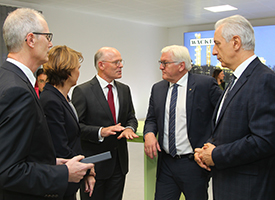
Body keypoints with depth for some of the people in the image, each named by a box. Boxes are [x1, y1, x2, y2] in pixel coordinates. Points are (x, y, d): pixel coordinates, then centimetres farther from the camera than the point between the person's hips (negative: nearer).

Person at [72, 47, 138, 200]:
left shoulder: (124, 89, 9)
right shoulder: (82, 91, -10)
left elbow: (131, 117, 15)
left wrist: (129, 128, -8)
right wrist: (100, 132, -27)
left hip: (119, 162, 6)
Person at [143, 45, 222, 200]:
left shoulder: (206, 84, -8)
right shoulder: (157, 89, 9)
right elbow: (151, 119, 13)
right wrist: (149, 133, -9)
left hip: (194, 164, -4)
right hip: (165, 163, 5)